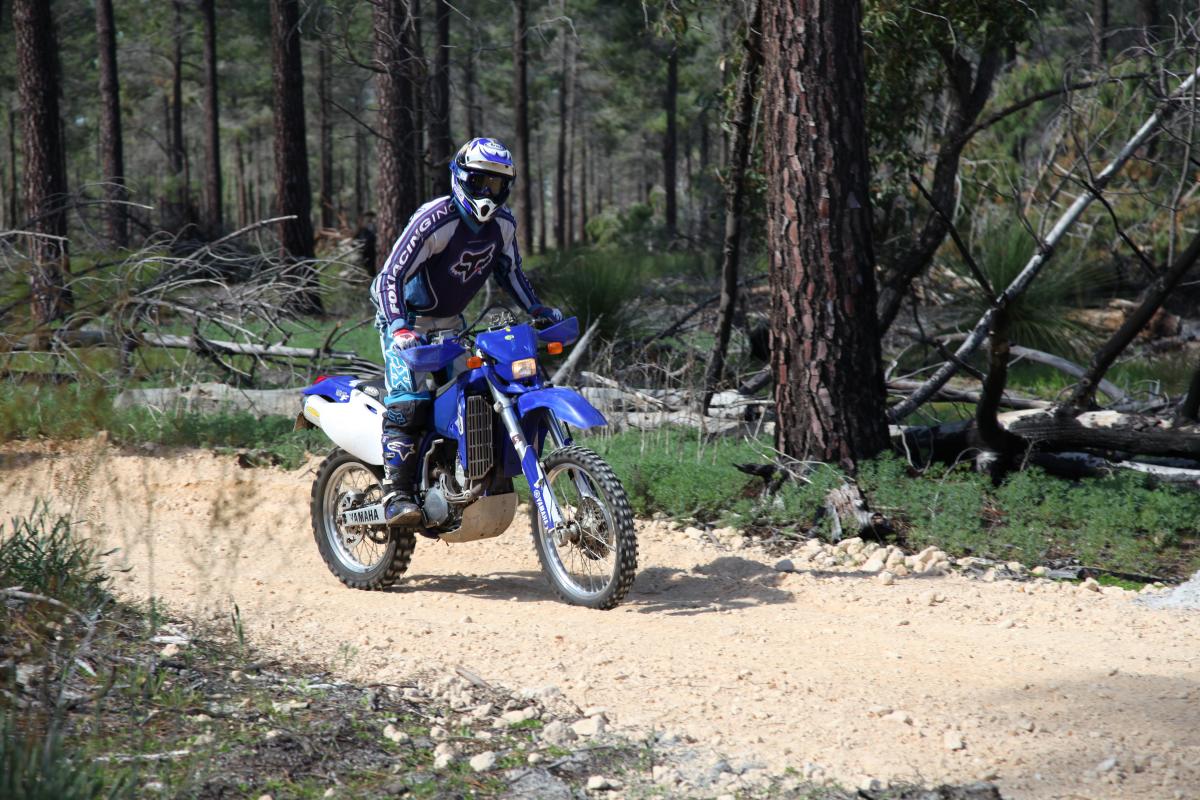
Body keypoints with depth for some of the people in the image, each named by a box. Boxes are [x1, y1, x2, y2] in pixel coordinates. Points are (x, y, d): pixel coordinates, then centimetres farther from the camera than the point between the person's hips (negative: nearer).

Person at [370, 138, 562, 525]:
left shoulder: (504, 224, -3)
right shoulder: (434, 220, -26)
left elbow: (509, 270, 16)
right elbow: (391, 275, -28)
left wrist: (537, 309, 4)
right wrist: (399, 328, -41)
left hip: (450, 321, 8)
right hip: (407, 318, -7)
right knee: (408, 401, -22)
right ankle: (396, 496, -28)